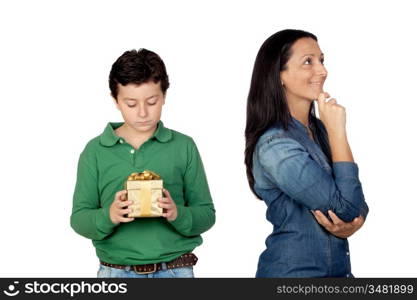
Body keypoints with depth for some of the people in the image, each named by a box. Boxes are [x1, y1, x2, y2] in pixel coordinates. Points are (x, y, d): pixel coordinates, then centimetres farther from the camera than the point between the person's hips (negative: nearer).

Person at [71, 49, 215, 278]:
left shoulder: (184, 147, 1)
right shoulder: (95, 151, 1)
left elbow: (206, 214, 2)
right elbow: (79, 219, 1)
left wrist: (178, 214, -18)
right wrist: (108, 216, -19)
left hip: (175, 270, 0)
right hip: (116, 271, 0)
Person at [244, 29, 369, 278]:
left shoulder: (320, 129, 2)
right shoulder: (275, 146, -21)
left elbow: (357, 202, 6)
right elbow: (346, 206, -22)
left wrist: (351, 225, -16)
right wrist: (337, 131, -20)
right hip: (293, 271, -7)